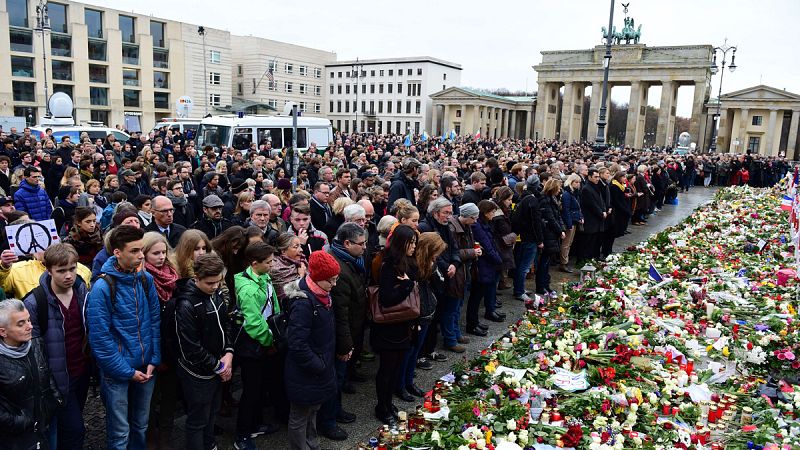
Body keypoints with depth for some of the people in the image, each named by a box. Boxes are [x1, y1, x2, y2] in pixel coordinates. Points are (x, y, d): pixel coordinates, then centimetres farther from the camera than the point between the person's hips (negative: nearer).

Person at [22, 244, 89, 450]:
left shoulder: (83, 290, -3)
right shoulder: (34, 303, -20)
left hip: (82, 372, 5)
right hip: (58, 378, -5)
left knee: (71, 425, 20)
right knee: (75, 430, -2)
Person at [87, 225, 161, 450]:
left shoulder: (146, 279, -2)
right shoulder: (102, 287, -17)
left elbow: (155, 322, 4)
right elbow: (100, 337, -16)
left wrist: (154, 360, -3)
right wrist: (127, 371, -13)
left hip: (146, 367, 5)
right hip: (117, 371, -4)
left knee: (141, 425, 19)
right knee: (120, 432, 9)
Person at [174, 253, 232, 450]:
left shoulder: (215, 294, -1)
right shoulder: (187, 305, -25)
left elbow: (226, 323, 9)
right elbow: (192, 348, -23)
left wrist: (228, 353, -5)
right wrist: (218, 366, -13)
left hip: (218, 369, 7)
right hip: (198, 373, -7)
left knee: (211, 412, 24)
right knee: (198, 420, 10)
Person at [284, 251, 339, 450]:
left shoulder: (322, 295, 1)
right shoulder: (303, 303, -28)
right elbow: (297, 344, -29)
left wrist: (324, 363, 12)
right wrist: (318, 366, -19)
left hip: (319, 367, 9)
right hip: (305, 374, -9)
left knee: (312, 411, 25)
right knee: (300, 417, 10)